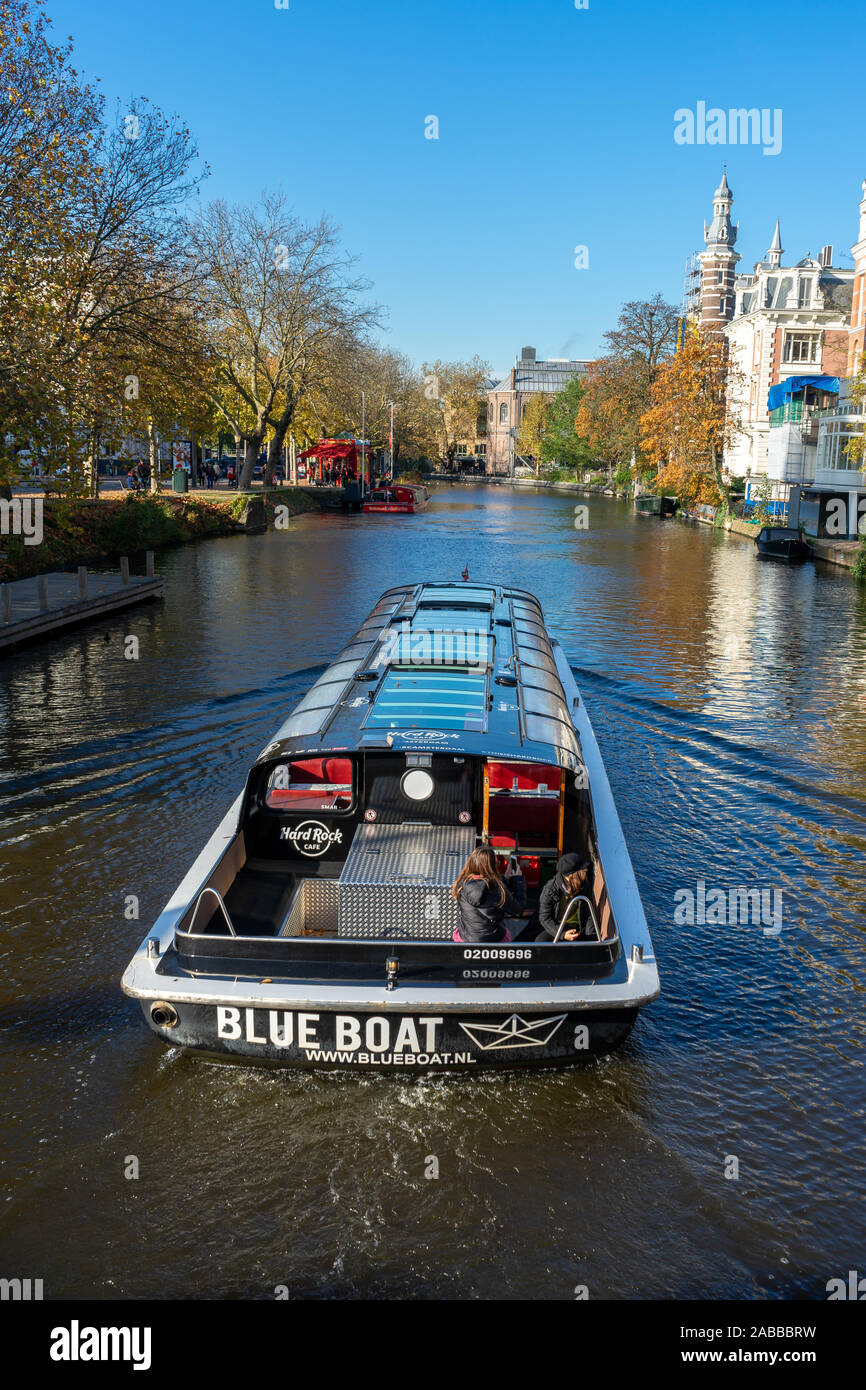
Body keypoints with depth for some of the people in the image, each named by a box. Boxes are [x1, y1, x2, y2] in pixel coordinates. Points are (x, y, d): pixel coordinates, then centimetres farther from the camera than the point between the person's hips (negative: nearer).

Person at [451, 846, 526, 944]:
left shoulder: (462, 884, -11)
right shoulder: (496, 888, -24)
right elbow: (517, 910, -8)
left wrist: (505, 878, 8)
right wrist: (518, 878, 0)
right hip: (494, 941, -3)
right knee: (507, 933, 27)